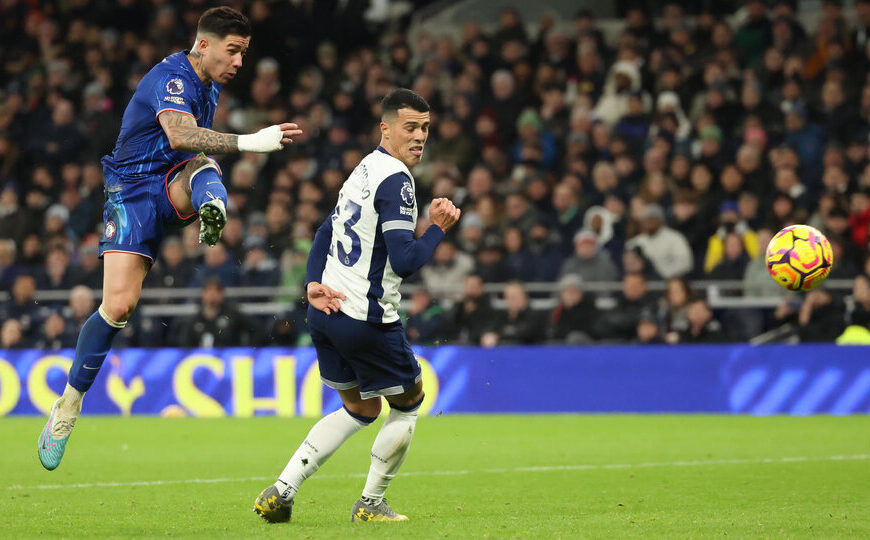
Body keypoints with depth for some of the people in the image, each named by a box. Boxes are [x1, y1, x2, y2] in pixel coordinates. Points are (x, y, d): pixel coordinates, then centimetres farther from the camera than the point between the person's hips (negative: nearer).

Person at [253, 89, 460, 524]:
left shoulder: (365, 169, 14)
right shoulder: (395, 179, -16)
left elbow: (326, 230, 17)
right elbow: (404, 262, -22)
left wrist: (314, 283, 7)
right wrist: (438, 228, -9)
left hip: (326, 310, 9)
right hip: (366, 320, -9)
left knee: (360, 409, 21)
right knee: (409, 401, 13)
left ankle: (280, 492, 10)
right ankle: (370, 503, 18)